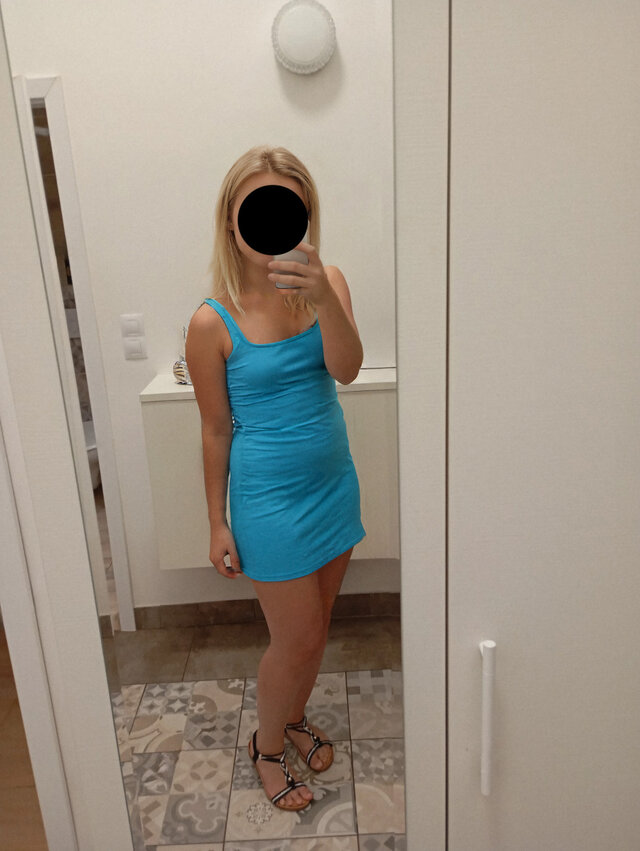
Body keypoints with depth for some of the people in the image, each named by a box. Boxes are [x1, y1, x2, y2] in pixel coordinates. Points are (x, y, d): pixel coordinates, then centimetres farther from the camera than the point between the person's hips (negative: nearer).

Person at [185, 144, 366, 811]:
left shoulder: (325, 283, -5)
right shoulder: (213, 323, -14)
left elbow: (346, 369, -20)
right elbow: (216, 431, -8)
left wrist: (322, 296, -37)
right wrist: (217, 524, -2)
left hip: (333, 484, 4)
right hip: (270, 500, -4)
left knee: (315, 627, 20)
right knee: (296, 638, 8)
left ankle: (294, 718, 48)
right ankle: (266, 746, 38)